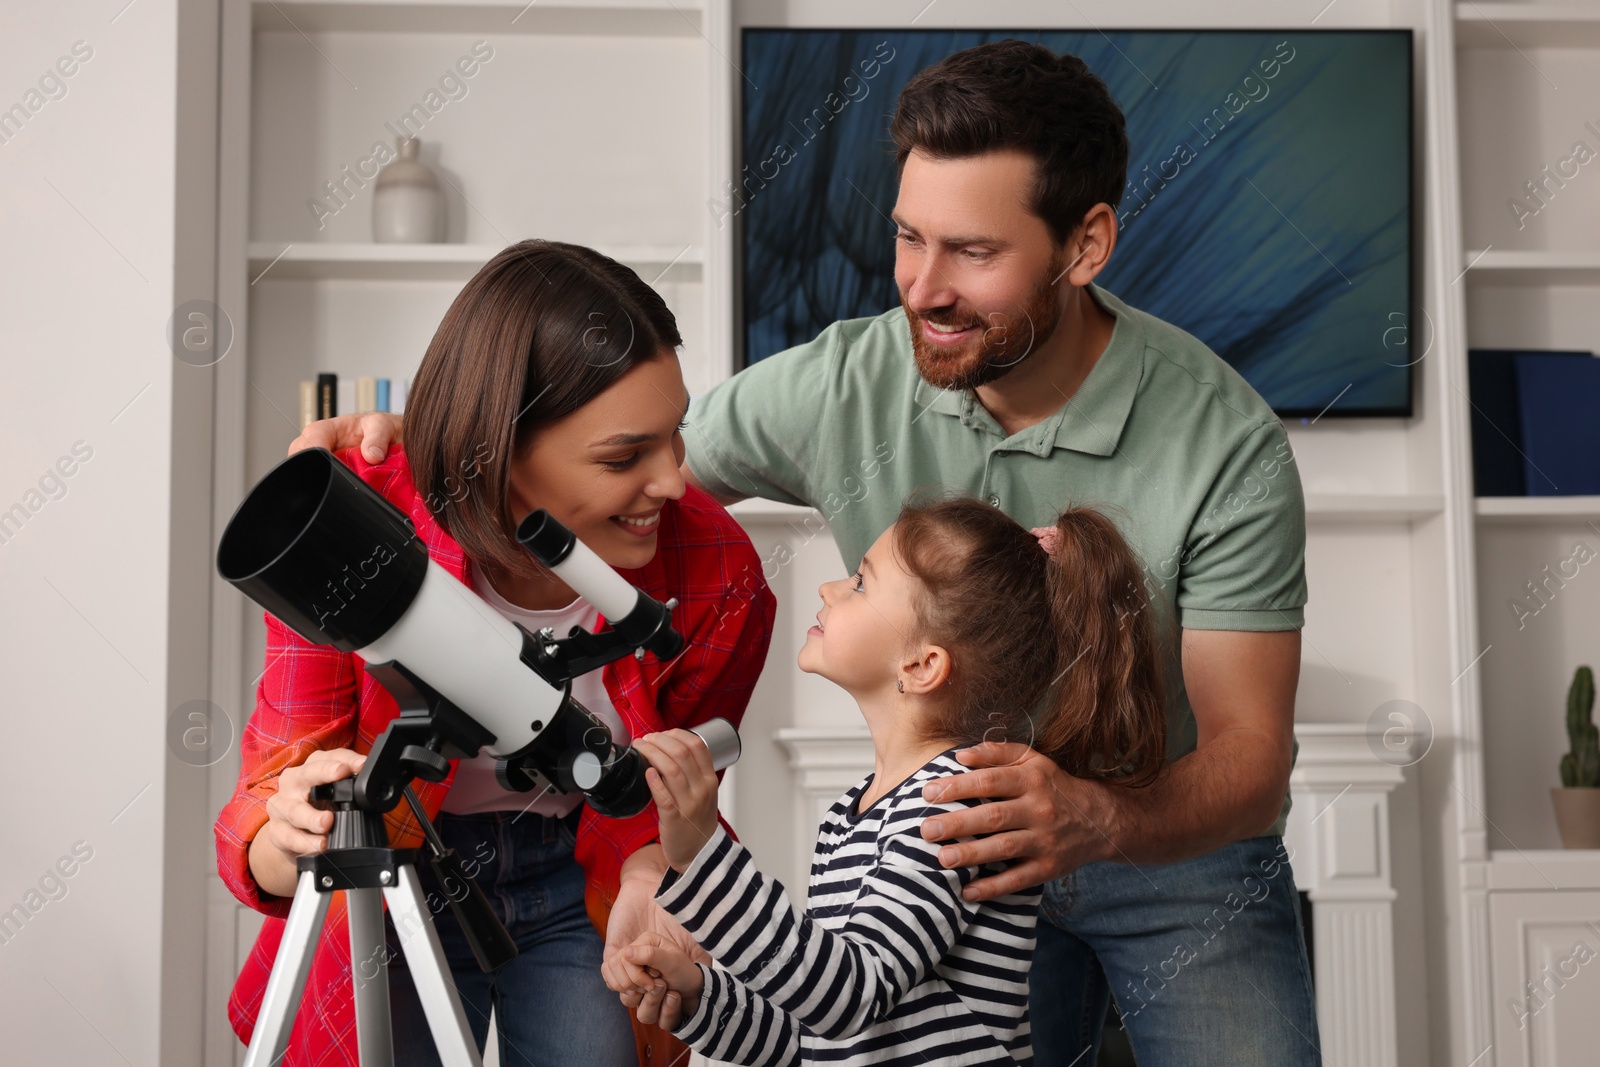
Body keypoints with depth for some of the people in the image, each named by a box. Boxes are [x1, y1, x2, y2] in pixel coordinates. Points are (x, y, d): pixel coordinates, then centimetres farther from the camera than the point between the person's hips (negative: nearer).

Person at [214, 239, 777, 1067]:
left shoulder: (712, 570, -23)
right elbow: (271, 792, -23)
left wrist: (649, 873, -27)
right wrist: (289, 834, -46)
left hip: (582, 886, 1)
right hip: (400, 895, -1)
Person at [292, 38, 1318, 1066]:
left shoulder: (1228, 444, -24)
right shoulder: (842, 385, -16)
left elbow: (1250, 757, -24)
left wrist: (1100, 818, -46)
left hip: (1179, 849, -1)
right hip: (964, 844, 2)